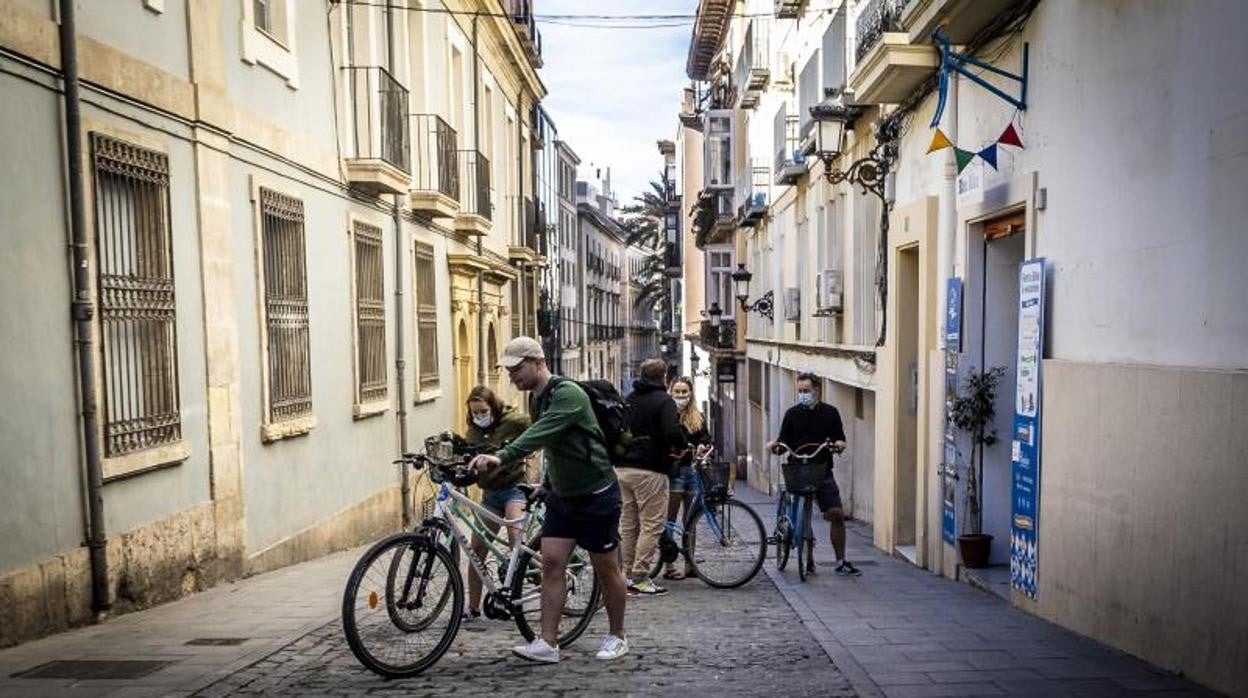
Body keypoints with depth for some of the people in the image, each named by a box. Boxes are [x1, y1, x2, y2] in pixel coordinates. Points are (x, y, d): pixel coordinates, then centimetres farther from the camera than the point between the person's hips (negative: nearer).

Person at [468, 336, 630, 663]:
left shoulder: (568, 394, -22)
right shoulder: (536, 398, 6)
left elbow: (540, 435, -38)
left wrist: (501, 457, -48)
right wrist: (547, 483, 19)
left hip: (596, 495, -8)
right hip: (561, 495, 8)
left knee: (606, 569, 6)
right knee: (551, 562, -1)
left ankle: (616, 637, 23)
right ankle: (547, 643, 3)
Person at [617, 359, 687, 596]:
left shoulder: (628, 399, 14)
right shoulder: (663, 400, -7)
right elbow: (673, 433, -20)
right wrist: (684, 447, -2)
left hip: (623, 468, 7)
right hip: (649, 470, -7)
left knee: (627, 524, 13)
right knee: (651, 525, -2)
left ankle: (627, 576, 17)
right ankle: (640, 579, -3)